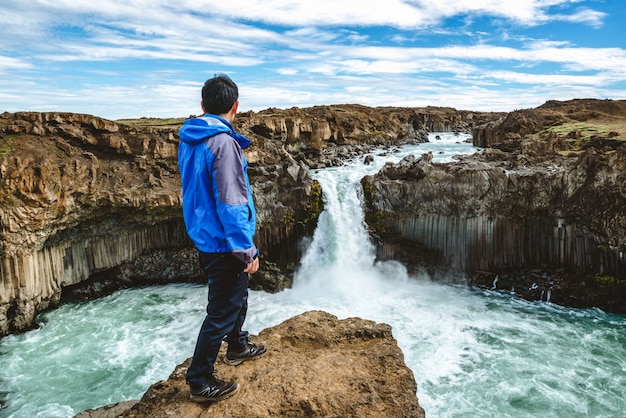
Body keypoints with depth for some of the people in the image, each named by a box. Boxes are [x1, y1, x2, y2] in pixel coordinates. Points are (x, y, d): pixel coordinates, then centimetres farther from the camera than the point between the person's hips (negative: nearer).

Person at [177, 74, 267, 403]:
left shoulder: (188, 139, 5)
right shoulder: (223, 143, -23)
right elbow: (230, 204, -25)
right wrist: (247, 251, -19)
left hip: (204, 236, 9)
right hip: (223, 243, -9)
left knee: (236, 296, 26)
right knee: (222, 310, 5)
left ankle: (237, 347, 46)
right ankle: (199, 381, 20)